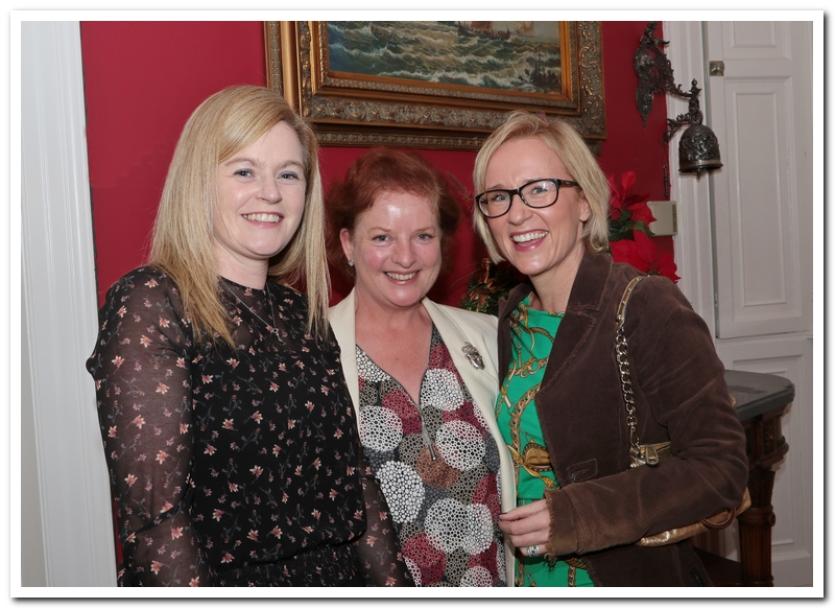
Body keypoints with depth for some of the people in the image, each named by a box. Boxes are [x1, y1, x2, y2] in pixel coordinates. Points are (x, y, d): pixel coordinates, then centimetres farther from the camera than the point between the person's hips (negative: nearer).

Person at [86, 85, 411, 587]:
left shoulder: (304, 316, 3)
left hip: (336, 577, 6)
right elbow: (151, 511, -21)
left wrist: (394, 583, -1)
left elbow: (352, 474, 4)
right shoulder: (149, 304, -16)